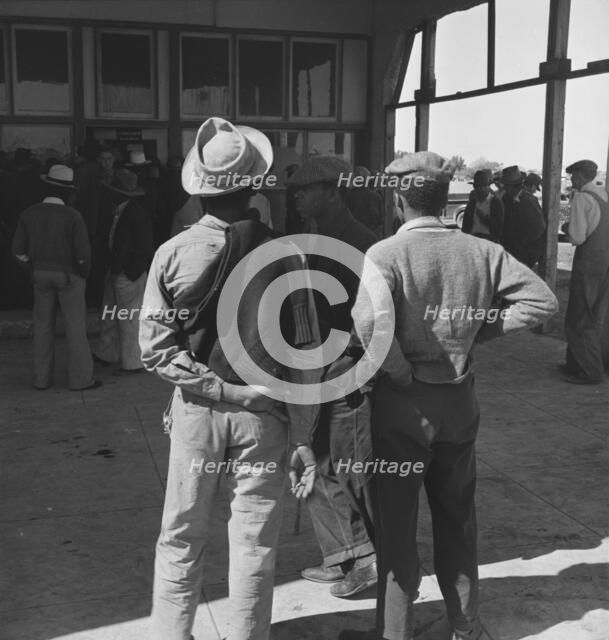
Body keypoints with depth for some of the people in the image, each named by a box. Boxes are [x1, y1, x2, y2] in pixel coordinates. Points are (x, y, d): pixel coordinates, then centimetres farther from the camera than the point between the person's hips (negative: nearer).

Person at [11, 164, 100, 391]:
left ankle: (42, 378, 18)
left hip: (41, 275, 4)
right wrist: (83, 272, 0)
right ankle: (80, 378, 9)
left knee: (43, 326, 13)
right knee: (75, 327, 4)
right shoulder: (73, 217, -17)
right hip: (69, 276, -4)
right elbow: (83, 253, -19)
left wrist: (34, 270, 12)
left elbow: (19, 250, -1)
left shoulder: (29, 214, -4)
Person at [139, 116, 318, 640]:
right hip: (265, 417, -1)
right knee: (255, 547, 12)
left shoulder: (172, 253, -8)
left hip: (196, 411, 1)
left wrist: (225, 388, -9)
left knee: (181, 541, 17)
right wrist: (304, 438, -5)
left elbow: (156, 350, -11)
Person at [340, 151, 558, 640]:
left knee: (396, 522, 11)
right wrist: (480, 329, 0)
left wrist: (401, 372, -15)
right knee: (458, 518, 21)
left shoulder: (385, 254, -15)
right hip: (460, 401, 5)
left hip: (403, 402, -4)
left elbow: (371, 325, -31)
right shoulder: (482, 251, -2)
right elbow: (542, 300, -3)